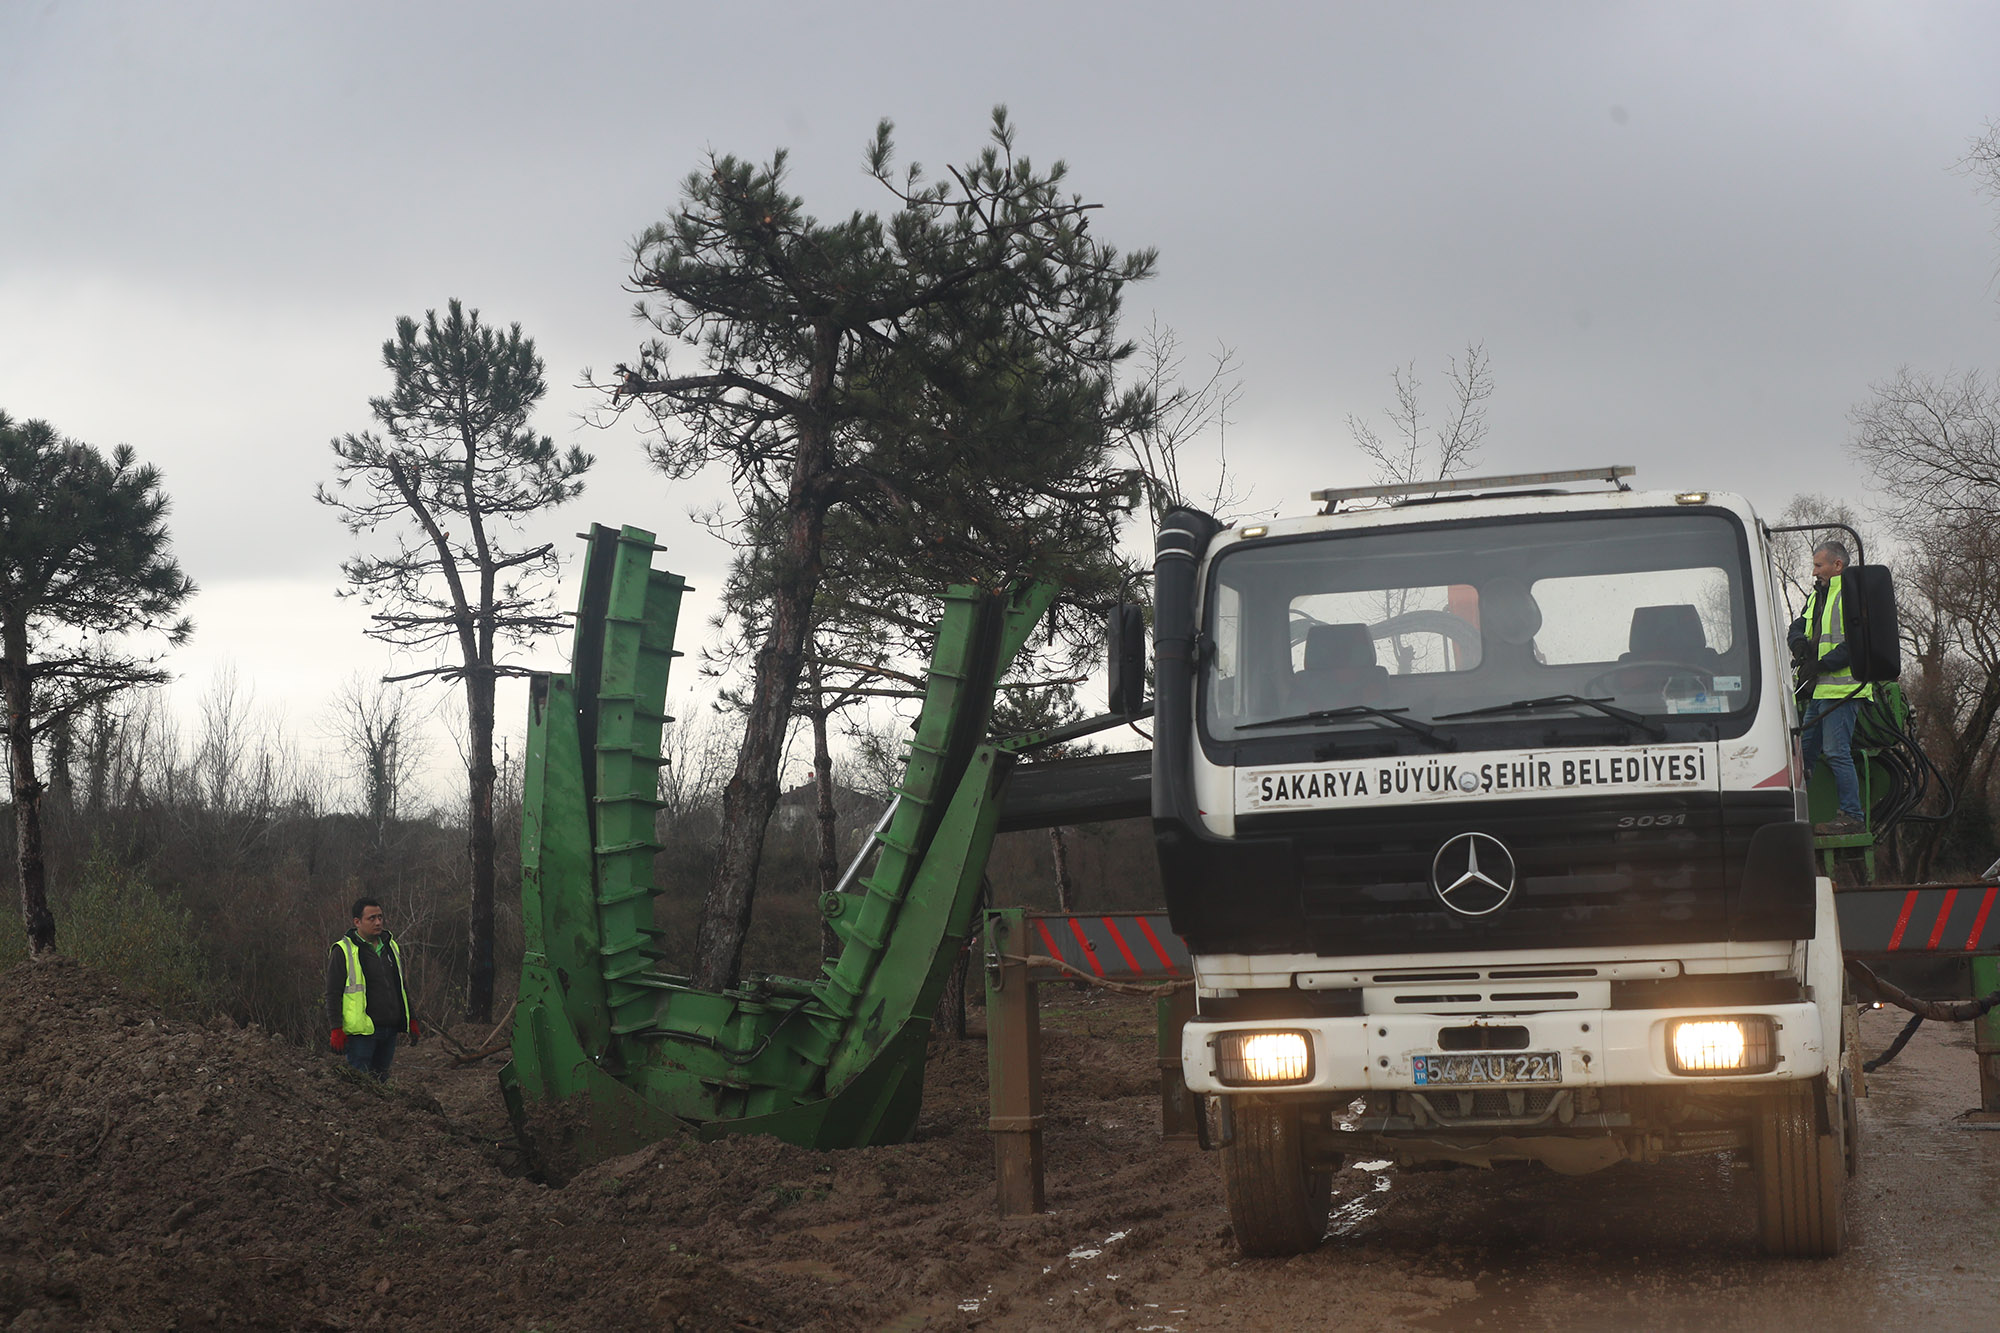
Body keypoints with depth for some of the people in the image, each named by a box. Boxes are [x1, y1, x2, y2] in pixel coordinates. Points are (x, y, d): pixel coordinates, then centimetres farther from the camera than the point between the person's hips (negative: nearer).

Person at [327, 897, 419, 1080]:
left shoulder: (392, 947, 15)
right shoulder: (343, 951, -5)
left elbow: (402, 986, 25)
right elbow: (333, 993, -6)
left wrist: (411, 1020, 21)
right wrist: (336, 1029, -12)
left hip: (390, 1030, 6)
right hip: (361, 1031, -6)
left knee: (381, 1079, 9)